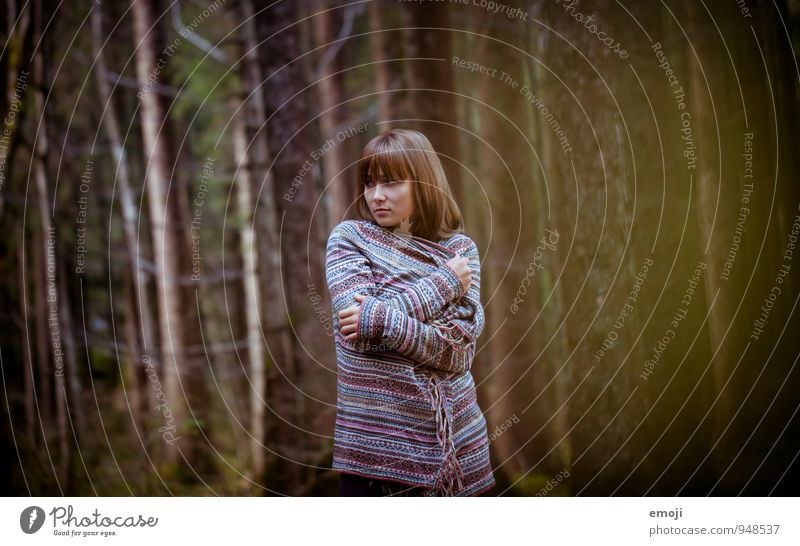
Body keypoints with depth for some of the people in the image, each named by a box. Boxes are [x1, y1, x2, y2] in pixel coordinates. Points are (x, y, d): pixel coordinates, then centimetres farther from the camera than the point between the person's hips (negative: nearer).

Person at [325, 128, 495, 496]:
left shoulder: (460, 250, 3)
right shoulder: (349, 238, -1)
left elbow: (459, 352, -9)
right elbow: (361, 332, -16)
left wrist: (384, 320, -21)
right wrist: (443, 284, -11)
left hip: (455, 438, 2)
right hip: (372, 439, -2)